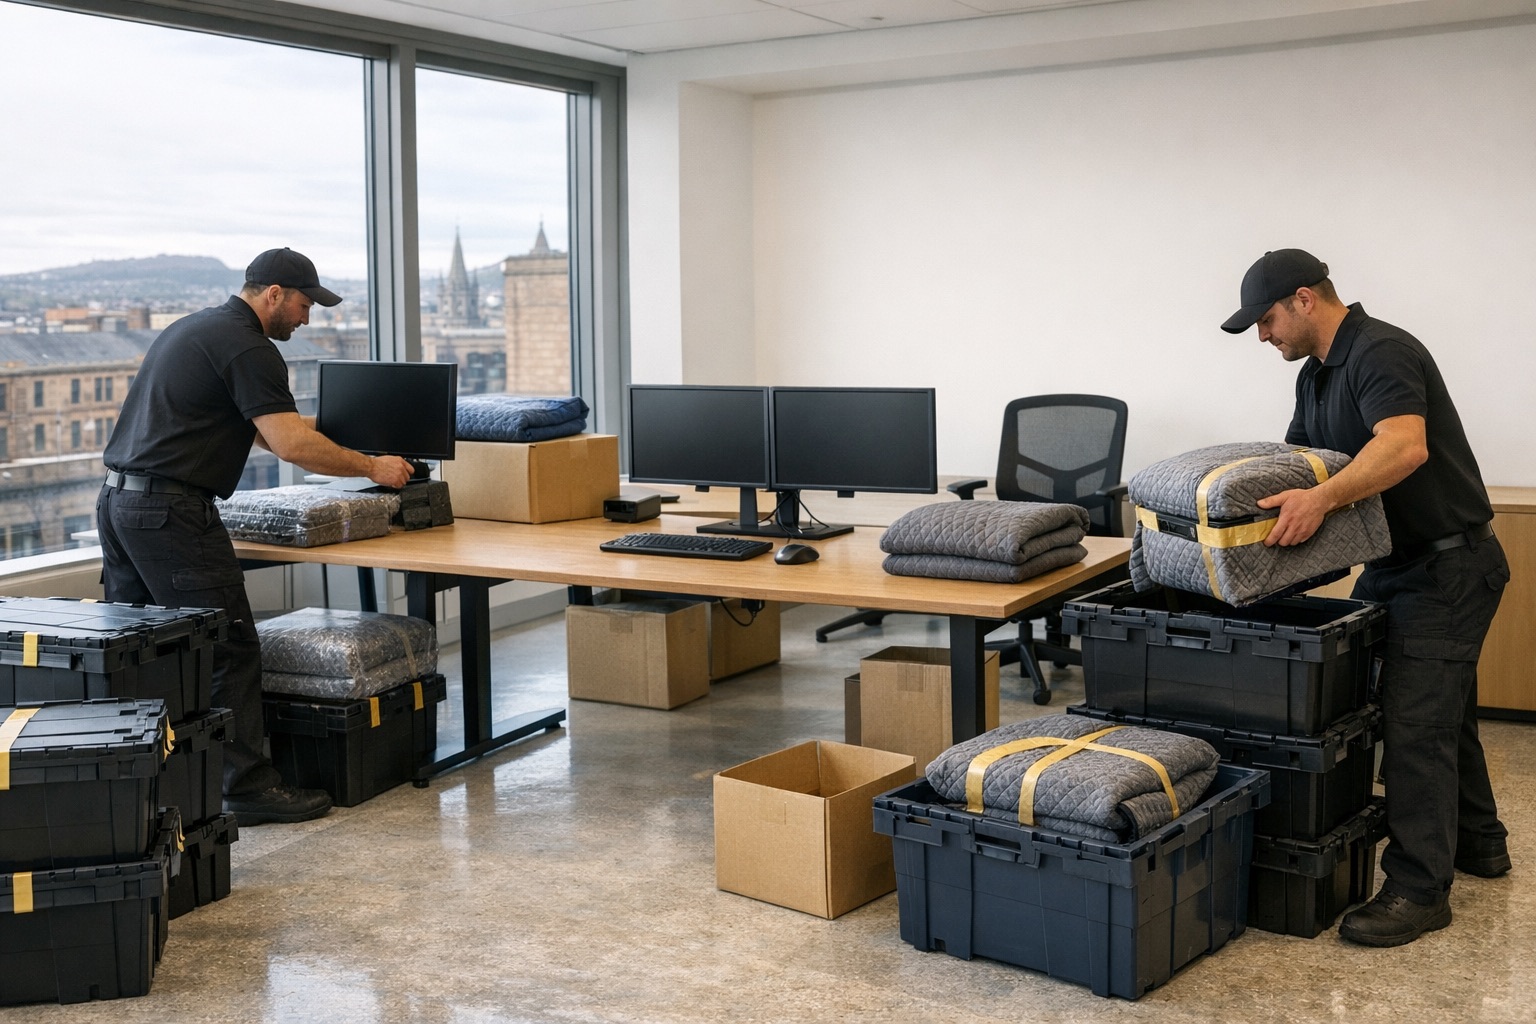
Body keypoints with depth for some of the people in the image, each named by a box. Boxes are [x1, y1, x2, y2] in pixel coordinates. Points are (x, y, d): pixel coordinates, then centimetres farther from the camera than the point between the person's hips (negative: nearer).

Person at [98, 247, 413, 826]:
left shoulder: (190, 328, 21)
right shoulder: (248, 347, -11)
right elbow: (292, 446, -19)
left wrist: (306, 425, 36)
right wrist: (372, 467, -9)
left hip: (117, 499, 10)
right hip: (171, 510, -10)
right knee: (228, 650, -4)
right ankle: (247, 786, 0)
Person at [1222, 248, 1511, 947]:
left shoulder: (1381, 353, -21)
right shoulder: (1317, 376, 10)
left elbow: (1406, 445, -38)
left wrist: (1321, 499, -48)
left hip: (1448, 565, -10)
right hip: (1396, 564, 10)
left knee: (1415, 721, -9)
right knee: (1445, 711, 21)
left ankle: (1419, 889, -2)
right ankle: (1476, 841, 36)